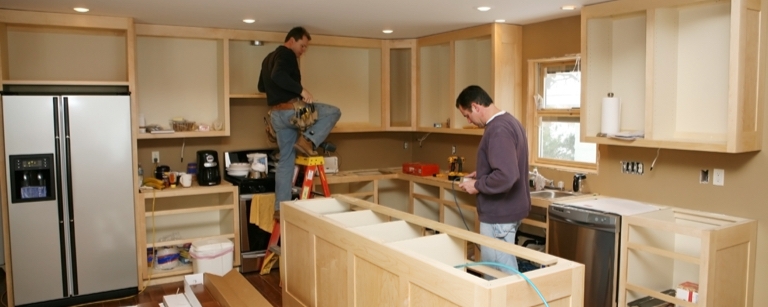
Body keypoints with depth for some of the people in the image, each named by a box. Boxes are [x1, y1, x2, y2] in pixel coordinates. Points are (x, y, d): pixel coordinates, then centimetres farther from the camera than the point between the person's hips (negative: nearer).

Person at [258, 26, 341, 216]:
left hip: (277, 115, 9)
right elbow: (278, 76, -27)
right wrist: (301, 90, -26)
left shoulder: (269, 58, 23)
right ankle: (308, 140, -11)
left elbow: (262, 87, 31)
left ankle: (280, 207, 10)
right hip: (290, 110, -9)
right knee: (333, 112, 0)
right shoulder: (286, 54, -7)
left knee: (286, 160, 11)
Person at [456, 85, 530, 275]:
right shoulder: (509, 121, 10)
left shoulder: (498, 129, -22)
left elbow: (506, 177, -31)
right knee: (501, 269, 19)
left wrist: (477, 185, -17)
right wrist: (482, 174, 14)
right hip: (508, 209, 10)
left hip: (499, 214, -10)